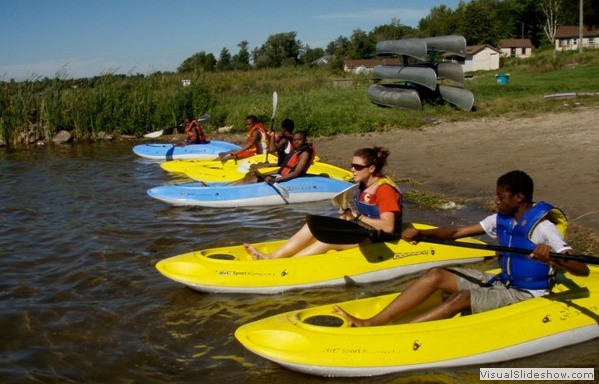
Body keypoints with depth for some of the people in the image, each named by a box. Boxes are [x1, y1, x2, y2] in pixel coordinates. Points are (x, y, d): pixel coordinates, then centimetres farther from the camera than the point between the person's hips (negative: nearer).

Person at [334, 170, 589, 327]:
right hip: (501, 283, 8)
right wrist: (421, 233, -15)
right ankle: (370, 323, -20)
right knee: (436, 274, -10)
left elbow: (583, 271, -25)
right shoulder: (501, 220, 4)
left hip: (525, 295, -7)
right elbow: (456, 232, 1)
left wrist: (553, 259, -46)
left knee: (462, 297, -30)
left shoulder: (543, 228, -18)